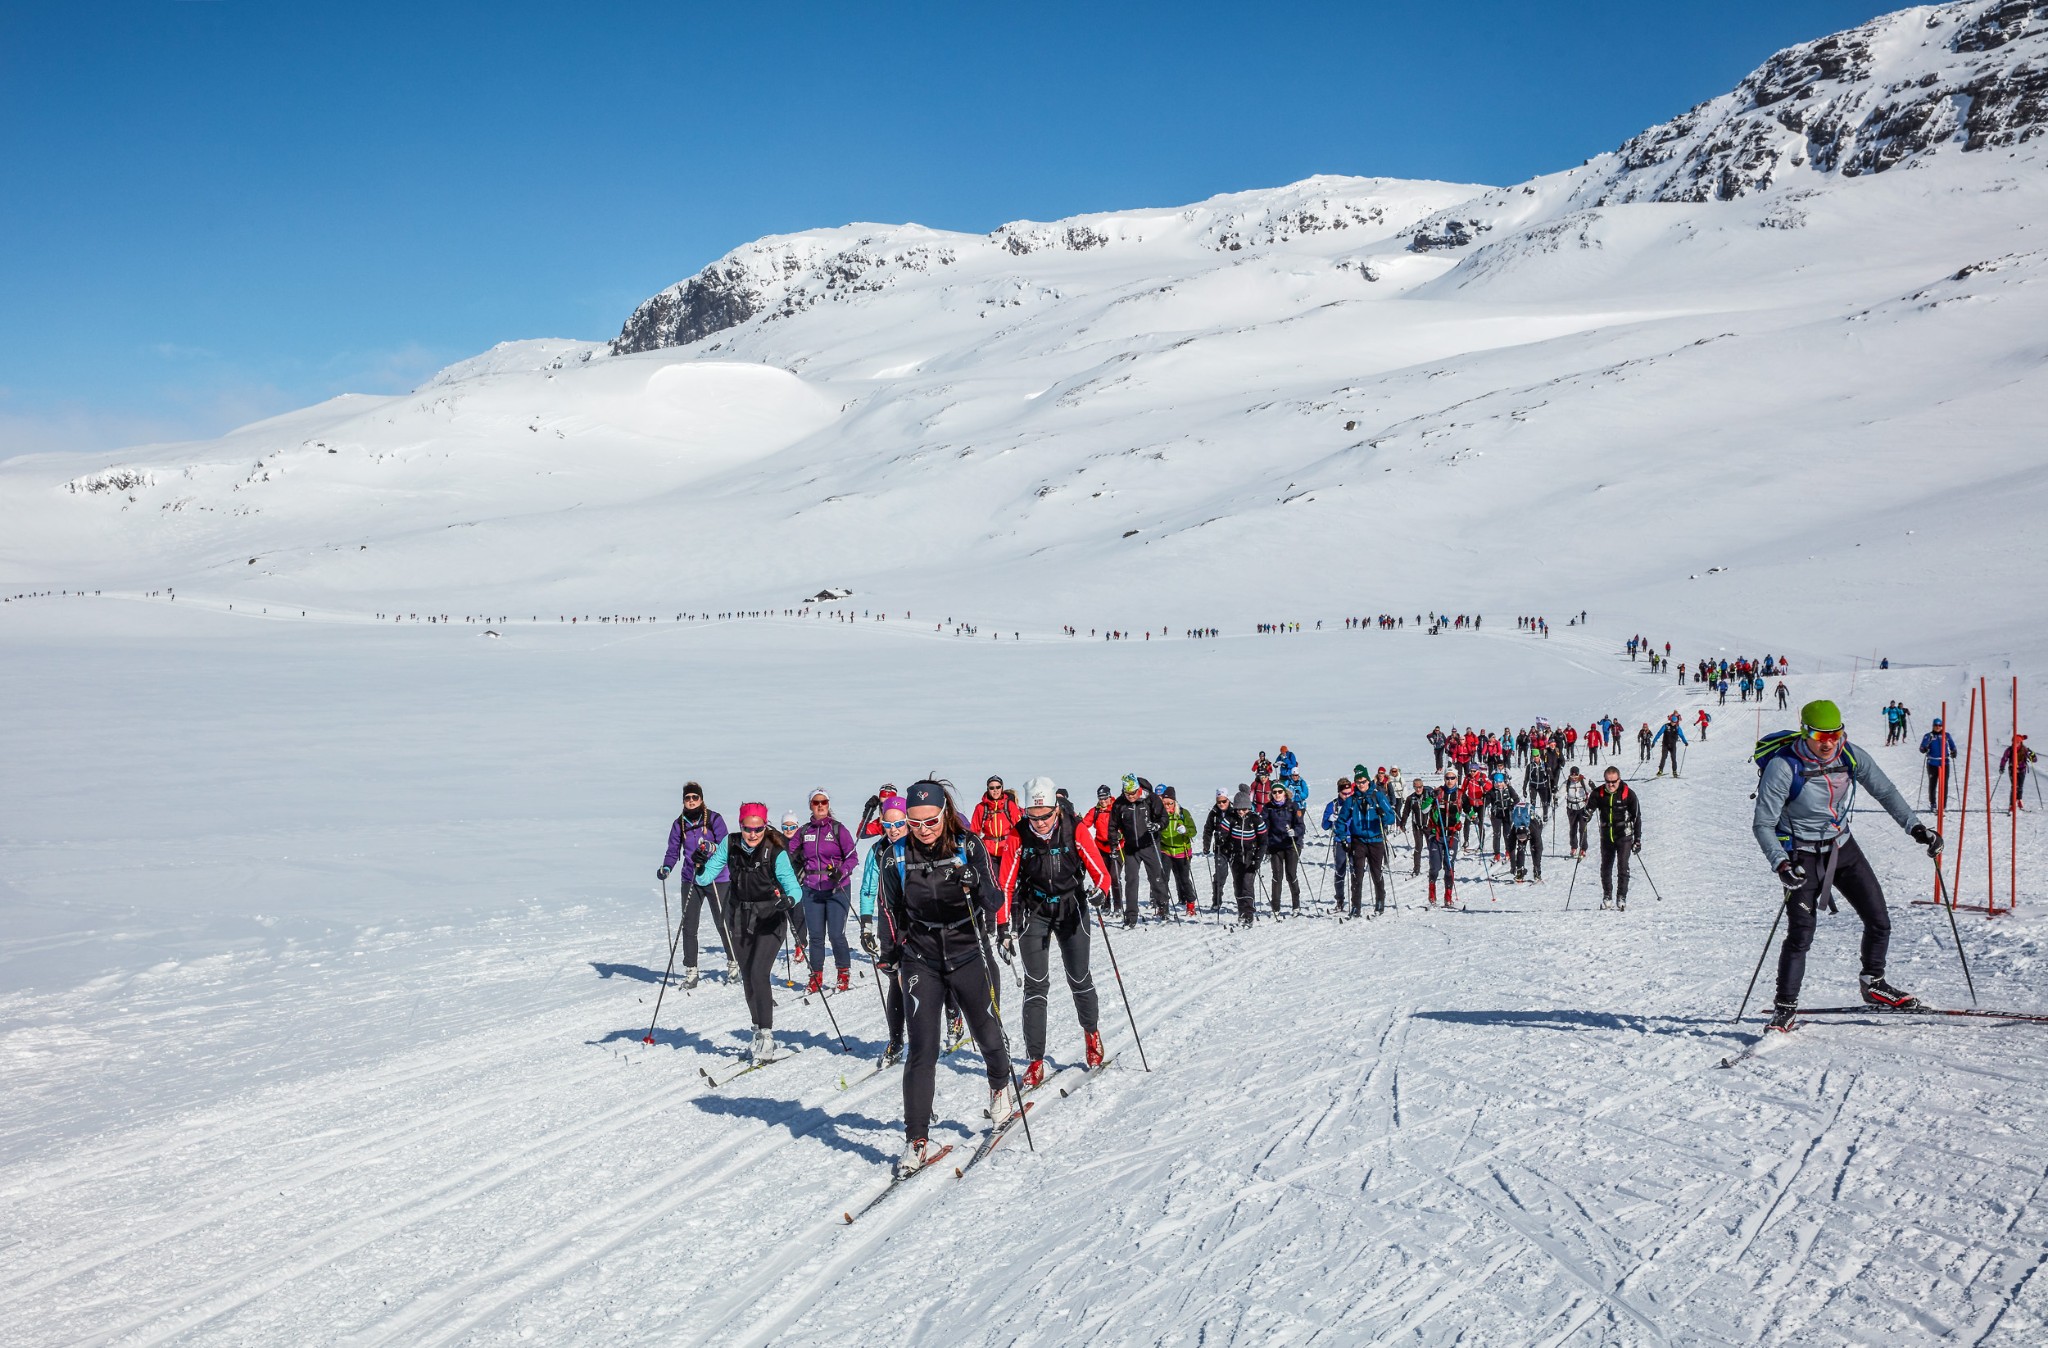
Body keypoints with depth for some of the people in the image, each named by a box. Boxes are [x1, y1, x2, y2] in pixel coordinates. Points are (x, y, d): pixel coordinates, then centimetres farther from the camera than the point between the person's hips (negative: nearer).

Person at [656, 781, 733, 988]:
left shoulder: (714, 819, -5)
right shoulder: (679, 823, 5)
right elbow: (673, 851, 6)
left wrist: (711, 848, -30)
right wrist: (666, 868, -13)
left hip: (716, 879, -3)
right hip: (691, 880, 3)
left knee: (722, 924, 3)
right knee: (689, 926, 2)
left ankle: (733, 963, 24)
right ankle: (690, 972, 10)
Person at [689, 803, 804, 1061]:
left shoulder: (775, 852, -18)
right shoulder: (729, 844, -7)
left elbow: (790, 883, -21)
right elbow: (707, 876, -6)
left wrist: (791, 900, -43)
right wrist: (700, 868, -28)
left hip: (769, 917, -5)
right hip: (740, 916, 5)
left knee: (758, 974, -17)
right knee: (747, 977, 11)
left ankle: (766, 1035, -11)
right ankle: (759, 1030, 26)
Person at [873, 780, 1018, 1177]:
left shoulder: (969, 847, -10)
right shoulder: (897, 857, -5)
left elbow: (994, 903, -15)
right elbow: (892, 910, 9)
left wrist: (976, 886, -35)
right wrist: (889, 955, 16)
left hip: (970, 954, 0)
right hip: (921, 960, 0)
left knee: (988, 1034, 13)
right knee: (922, 1050, -9)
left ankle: (1001, 1086, 46)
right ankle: (916, 1139, -2)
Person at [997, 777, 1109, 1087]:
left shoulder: (1076, 832, -13)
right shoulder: (1018, 837, -12)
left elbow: (1100, 872, -12)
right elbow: (1006, 885, -9)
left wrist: (1100, 891, -34)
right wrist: (1002, 925, -15)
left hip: (1071, 910, 0)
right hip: (1033, 913, 0)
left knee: (1079, 979, 8)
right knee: (1036, 985, -6)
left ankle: (1091, 1032, 38)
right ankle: (1036, 1061, -2)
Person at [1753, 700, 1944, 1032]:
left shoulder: (1851, 757, -8)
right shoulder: (1784, 767, -23)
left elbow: (1885, 790, 7)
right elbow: (1763, 823, -19)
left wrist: (1915, 827, -1)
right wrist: (1780, 864, -32)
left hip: (1843, 848, 5)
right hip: (1803, 856, -5)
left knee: (1879, 921, 6)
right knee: (1800, 934, -12)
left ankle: (1873, 984, 31)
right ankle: (1785, 1007, 2)